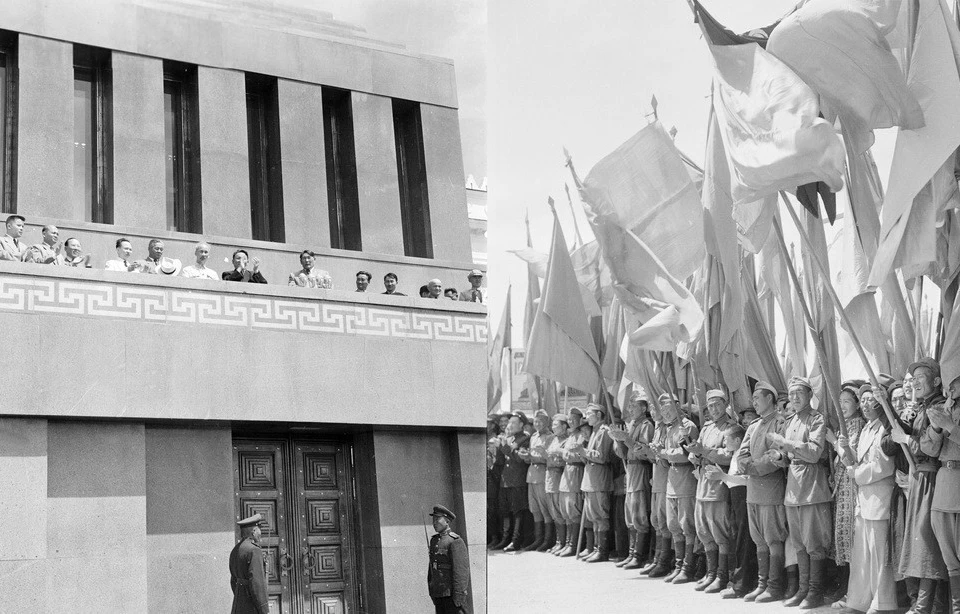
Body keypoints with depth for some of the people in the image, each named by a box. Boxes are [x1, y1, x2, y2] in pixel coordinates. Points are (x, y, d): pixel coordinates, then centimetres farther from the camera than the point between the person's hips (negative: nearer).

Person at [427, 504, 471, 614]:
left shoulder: (456, 541, -11)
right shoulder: (434, 540, 15)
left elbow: (462, 569, -16)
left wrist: (458, 596, -20)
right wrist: (432, 592, 16)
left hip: (452, 593, -8)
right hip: (439, 595, 8)